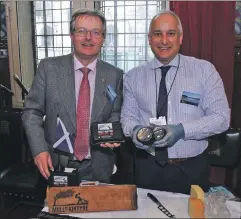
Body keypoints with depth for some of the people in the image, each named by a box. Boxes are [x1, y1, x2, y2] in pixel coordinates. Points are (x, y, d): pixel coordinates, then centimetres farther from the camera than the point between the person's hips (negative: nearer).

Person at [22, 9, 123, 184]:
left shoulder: (115, 75, -2)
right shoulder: (49, 68, -6)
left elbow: (115, 116, 7)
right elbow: (32, 112, -3)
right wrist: (39, 149, -13)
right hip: (56, 165, -1)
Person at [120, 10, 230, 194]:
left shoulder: (204, 70, -3)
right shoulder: (133, 76, 3)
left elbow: (221, 117, -7)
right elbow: (128, 116, 5)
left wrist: (182, 130, -21)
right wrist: (135, 130, -18)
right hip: (148, 167, 1)